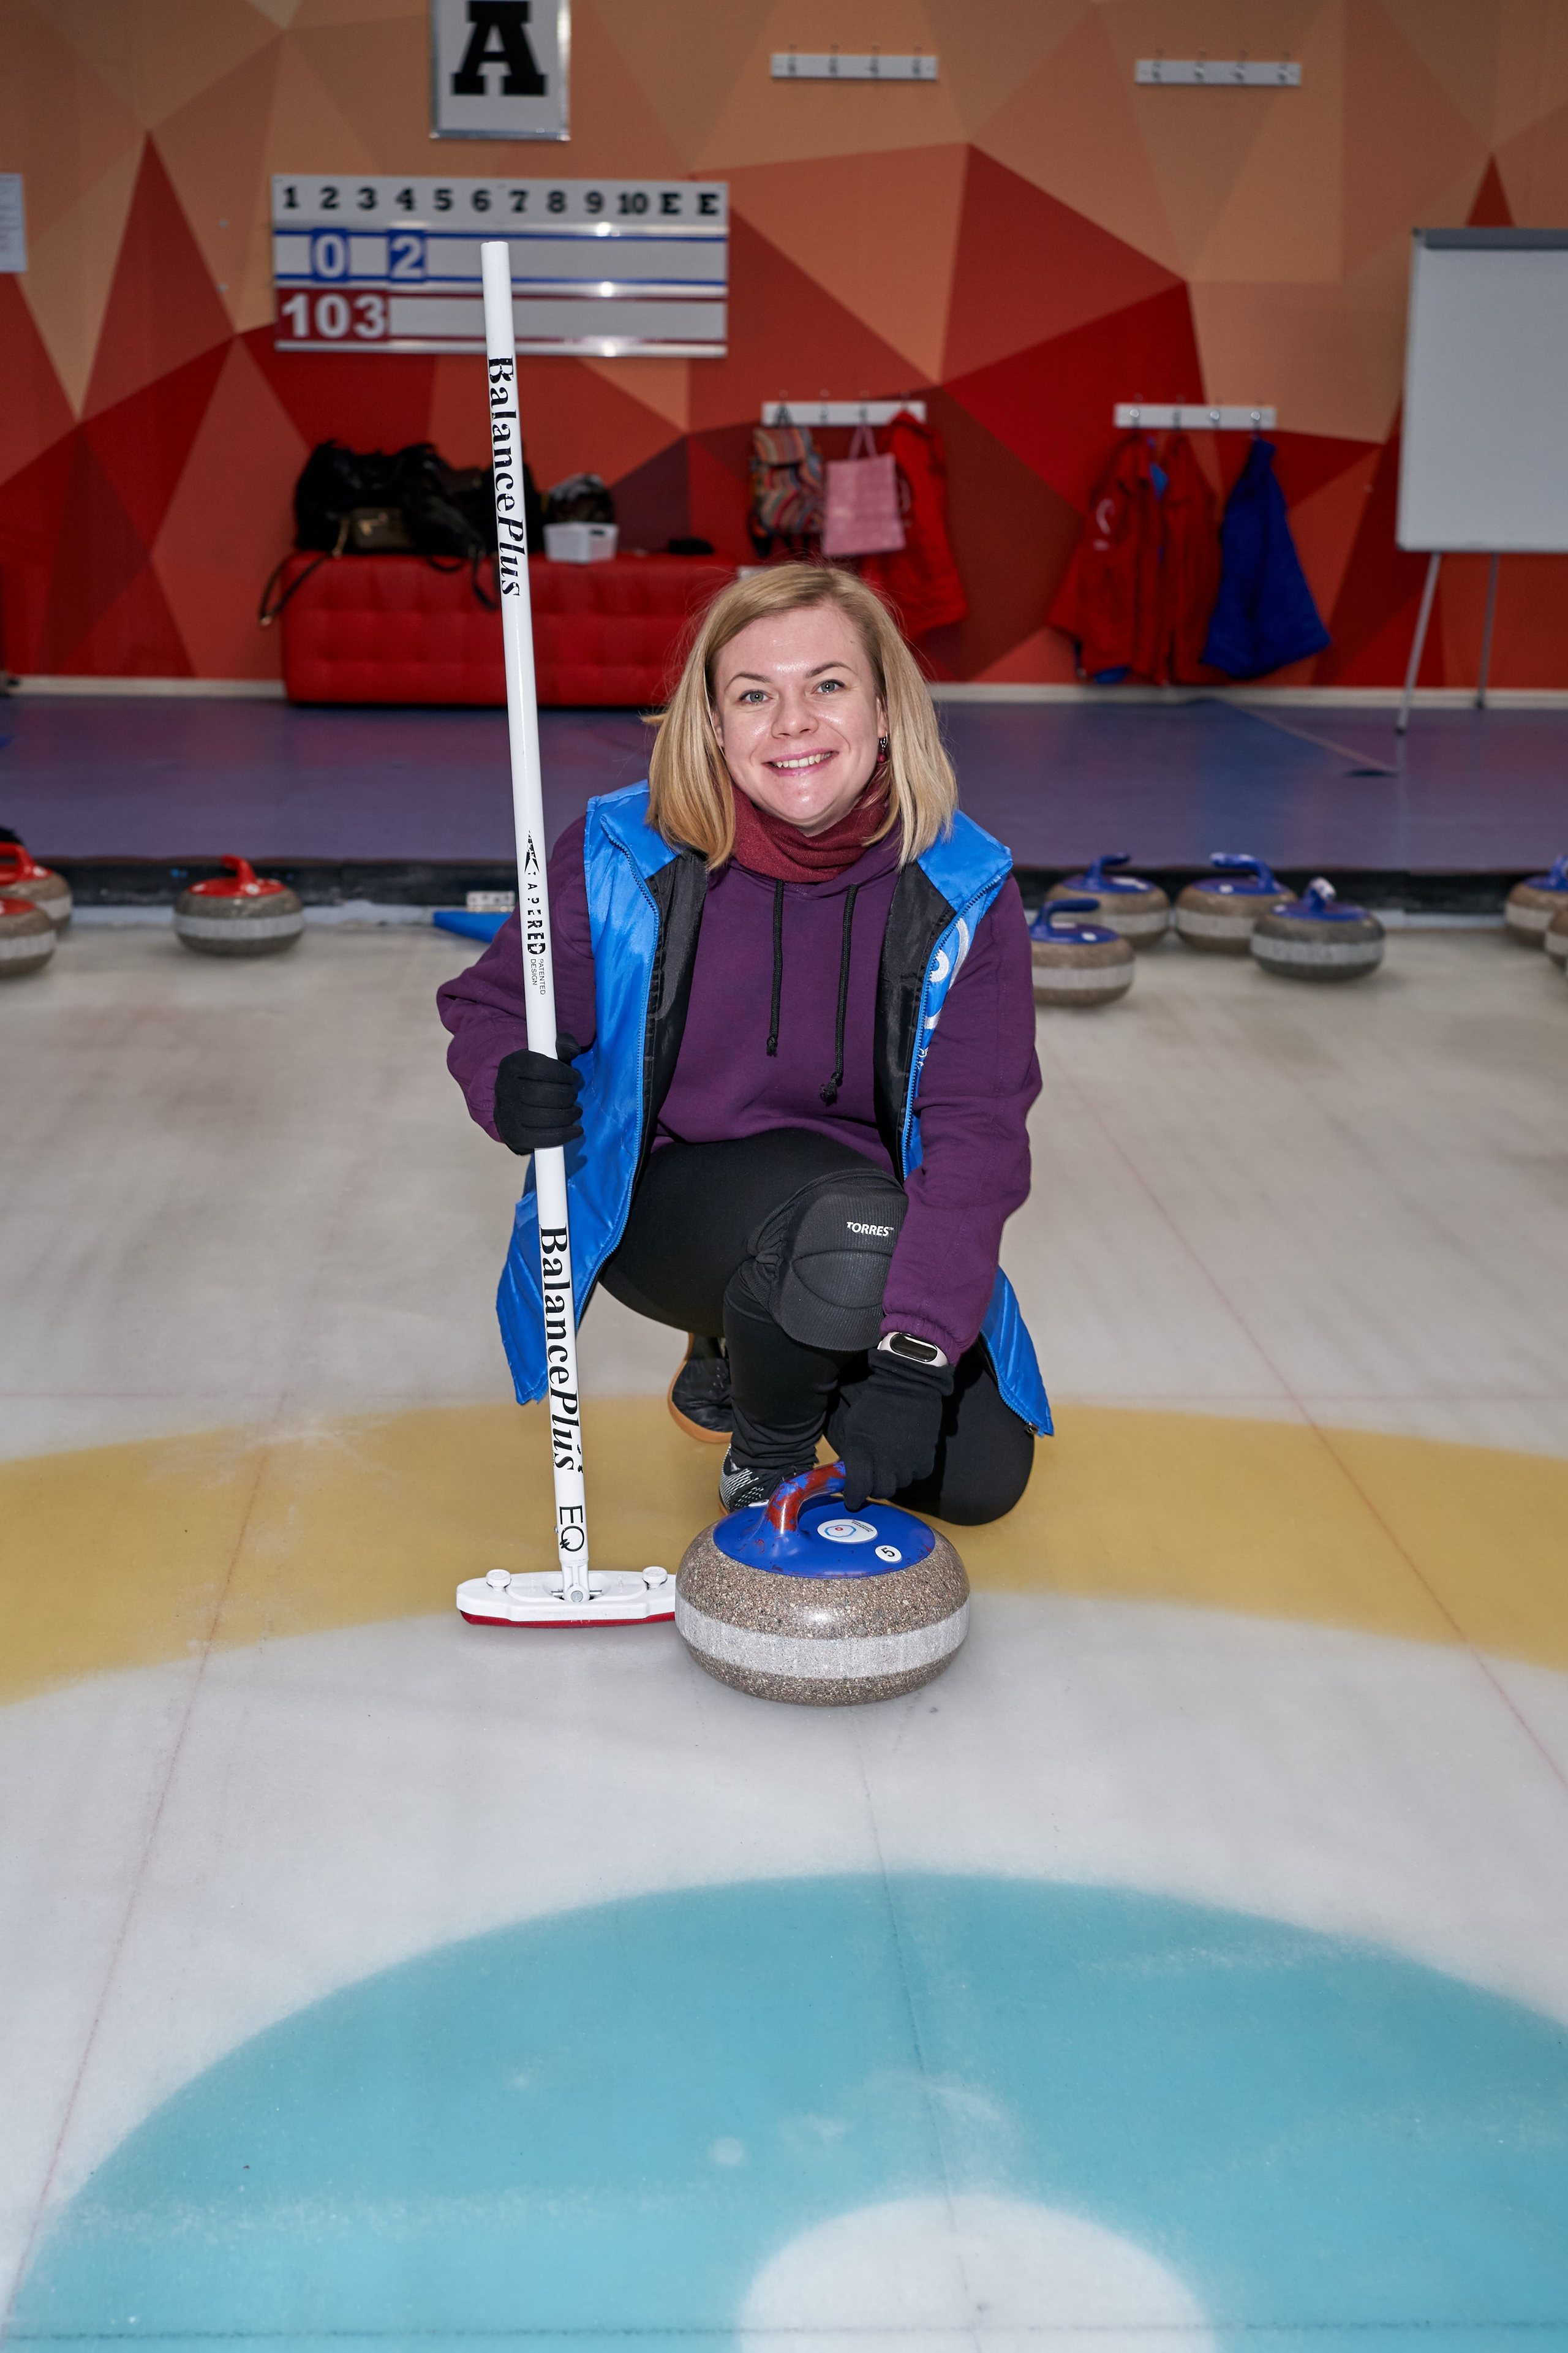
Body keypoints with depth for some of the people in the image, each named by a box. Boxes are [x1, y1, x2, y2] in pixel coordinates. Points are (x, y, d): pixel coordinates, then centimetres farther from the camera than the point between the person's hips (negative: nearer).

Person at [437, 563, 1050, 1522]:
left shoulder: (963, 892, -16)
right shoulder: (624, 858, -17)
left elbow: (977, 1136, -22)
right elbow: (489, 1005, -3)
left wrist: (914, 1351, -35)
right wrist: (508, 1082, -29)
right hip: (661, 1200, -3)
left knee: (979, 1477, -6)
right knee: (850, 1218, -35)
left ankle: (734, 1354, 22)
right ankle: (765, 1463, -3)